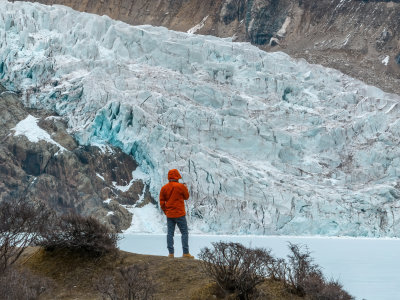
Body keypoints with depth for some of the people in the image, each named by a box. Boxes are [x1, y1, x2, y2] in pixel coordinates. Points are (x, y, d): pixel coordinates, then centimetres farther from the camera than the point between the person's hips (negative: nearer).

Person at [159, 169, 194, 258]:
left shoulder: (164, 188, 2)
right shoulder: (181, 186, -11)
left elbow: (162, 202, 3)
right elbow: (186, 197, 4)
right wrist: (185, 188, 20)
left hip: (169, 215, 4)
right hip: (180, 214, -4)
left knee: (170, 233, 8)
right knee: (184, 233, 3)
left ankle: (171, 253, 5)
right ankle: (185, 253, -1)